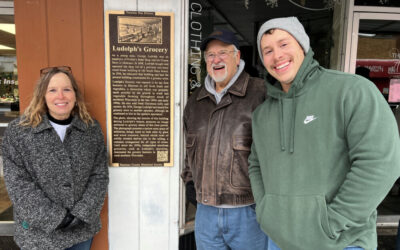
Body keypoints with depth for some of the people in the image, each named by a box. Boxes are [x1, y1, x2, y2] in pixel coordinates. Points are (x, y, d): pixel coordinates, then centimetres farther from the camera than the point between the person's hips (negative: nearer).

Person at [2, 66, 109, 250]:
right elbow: (17, 183, -11)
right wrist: (56, 218, -15)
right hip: (38, 233, -1)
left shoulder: (91, 128, -3)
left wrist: (81, 214, -13)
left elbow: (100, 175, -3)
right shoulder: (18, 131, -8)